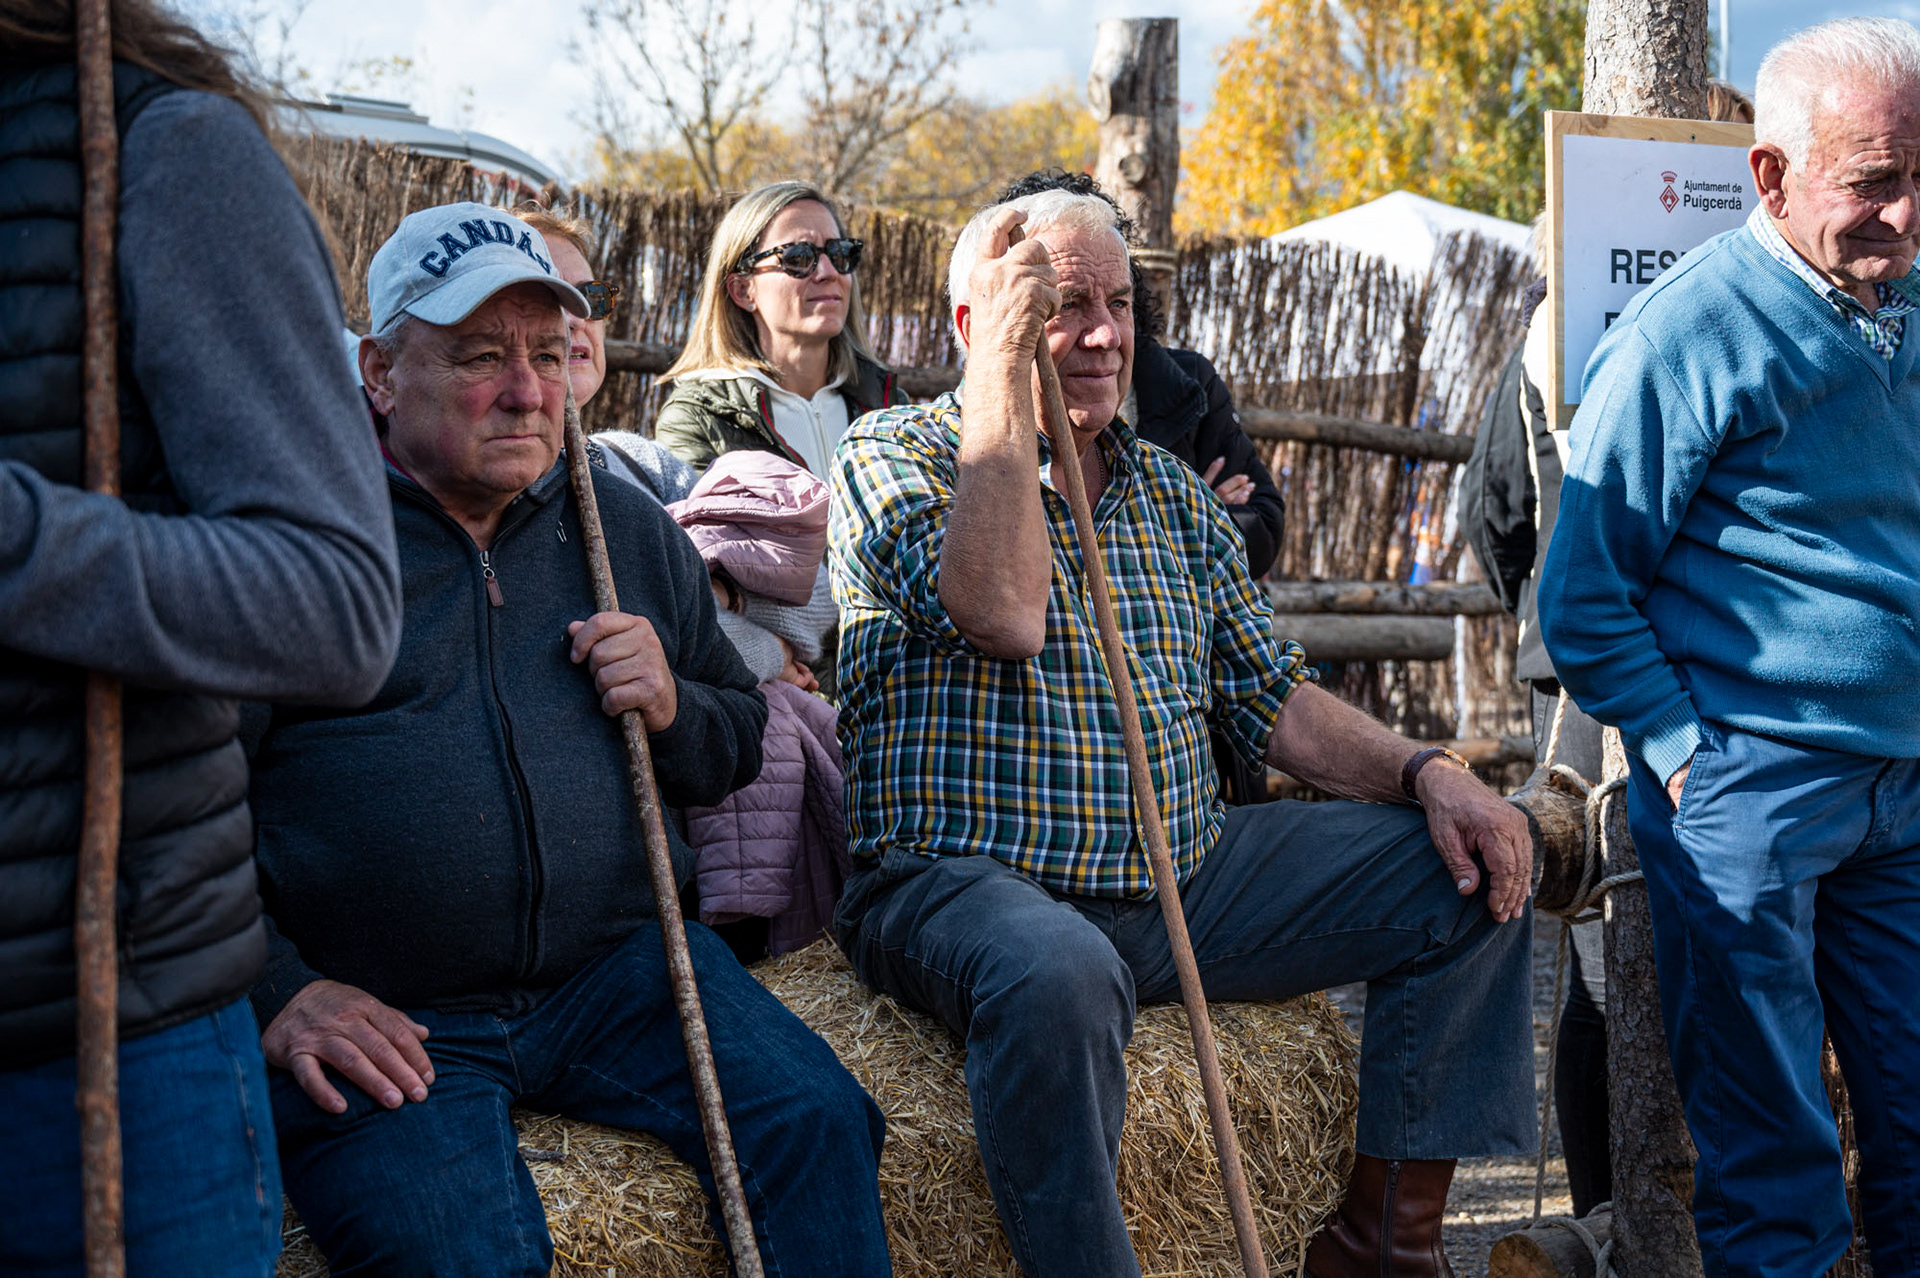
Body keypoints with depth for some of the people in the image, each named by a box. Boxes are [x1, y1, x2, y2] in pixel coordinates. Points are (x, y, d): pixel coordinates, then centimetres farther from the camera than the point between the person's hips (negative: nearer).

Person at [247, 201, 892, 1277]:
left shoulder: (632, 528, 13)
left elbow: (740, 746, 24)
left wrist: (673, 708, 0)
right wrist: (279, 995, -14)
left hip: (615, 972, 4)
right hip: (381, 1015, -4)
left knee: (819, 1122, -15)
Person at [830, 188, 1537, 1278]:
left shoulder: (1175, 492, 17)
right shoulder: (893, 454, -2)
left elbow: (1270, 694, 17)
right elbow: (1002, 616, -22)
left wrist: (1427, 774, 0)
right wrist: (1006, 371, -18)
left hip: (1183, 880, 7)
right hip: (965, 887, -7)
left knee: (1468, 873, 2)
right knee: (1059, 975, -41)